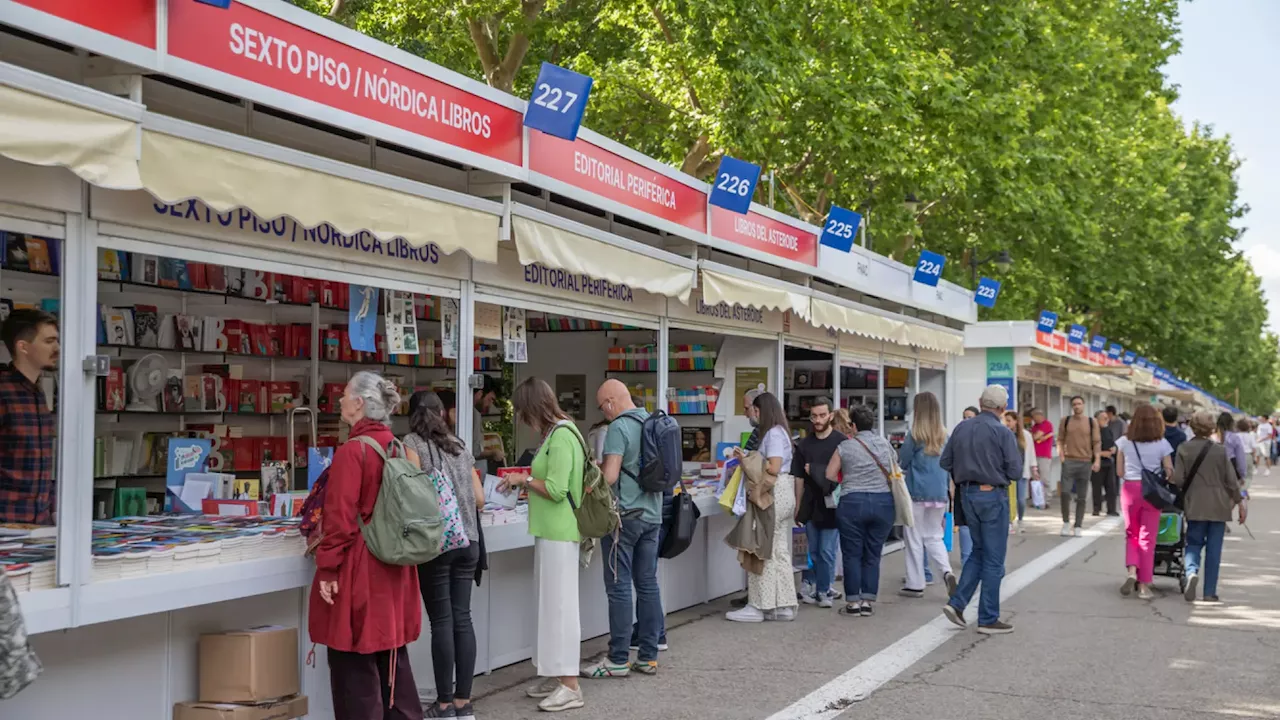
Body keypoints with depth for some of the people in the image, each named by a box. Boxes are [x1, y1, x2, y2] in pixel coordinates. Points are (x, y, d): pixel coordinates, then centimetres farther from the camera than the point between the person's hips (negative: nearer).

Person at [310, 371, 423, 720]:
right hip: (393, 566, 8)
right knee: (391, 653, 17)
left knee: (354, 662, 1)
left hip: (359, 567, -8)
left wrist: (327, 567, -14)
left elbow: (341, 518, -19)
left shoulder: (352, 451, -16)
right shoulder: (398, 447, 7)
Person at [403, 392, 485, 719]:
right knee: (462, 618, 7)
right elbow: (479, 497, 14)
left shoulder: (412, 443, 1)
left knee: (441, 621, 0)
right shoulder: (459, 445, 15)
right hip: (468, 539, 5)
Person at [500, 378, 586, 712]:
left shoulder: (561, 436, -17)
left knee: (560, 604, -6)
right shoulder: (555, 433, 13)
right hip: (551, 531, 10)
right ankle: (556, 675, 22)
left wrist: (524, 479, -8)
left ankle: (570, 686, -1)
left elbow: (556, 490, -21)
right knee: (550, 603, 14)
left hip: (558, 533, -10)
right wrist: (527, 480, 10)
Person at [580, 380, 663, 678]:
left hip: (624, 516, -8)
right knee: (648, 584, 10)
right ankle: (648, 656, 15)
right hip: (652, 514, 8)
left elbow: (610, 476, -20)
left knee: (619, 588, -3)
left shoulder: (619, 427, -13)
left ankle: (618, 660, 1)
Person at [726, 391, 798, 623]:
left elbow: (774, 468, -20)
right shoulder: (779, 432, 17)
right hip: (783, 493, 10)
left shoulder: (773, 434, -13)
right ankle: (784, 605, 16)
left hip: (775, 495, -10)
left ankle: (758, 607, -1)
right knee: (779, 551, 12)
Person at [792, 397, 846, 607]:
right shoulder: (804, 444, 6)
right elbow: (799, 478, 8)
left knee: (827, 551, 0)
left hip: (831, 505, -3)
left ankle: (824, 591, 12)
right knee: (812, 550, 10)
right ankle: (809, 587, 18)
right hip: (810, 505, 3)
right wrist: (797, 507, 5)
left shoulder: (842, 442, -5)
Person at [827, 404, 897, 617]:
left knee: (852, 554, 6)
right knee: (873, 555, 9)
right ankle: (867, 601, 8)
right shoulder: (886, 445, 7)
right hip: (883, 502, 3)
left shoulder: (845, 447, -2)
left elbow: (829, 475, 0)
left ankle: (853, 601, 7)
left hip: (853, 503, -3)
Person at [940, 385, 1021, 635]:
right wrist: (998, 473, 6)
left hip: (967, 494, 6)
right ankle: (988, 619, 8)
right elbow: (1015, 471, -14)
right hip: (993, 495, -6)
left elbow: (945, 462, 6)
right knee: (993, 559, 3)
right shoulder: (1002, 433, -14)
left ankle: (957, 602, 10)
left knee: (979, 551, 20)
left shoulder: (962, 428, 3)